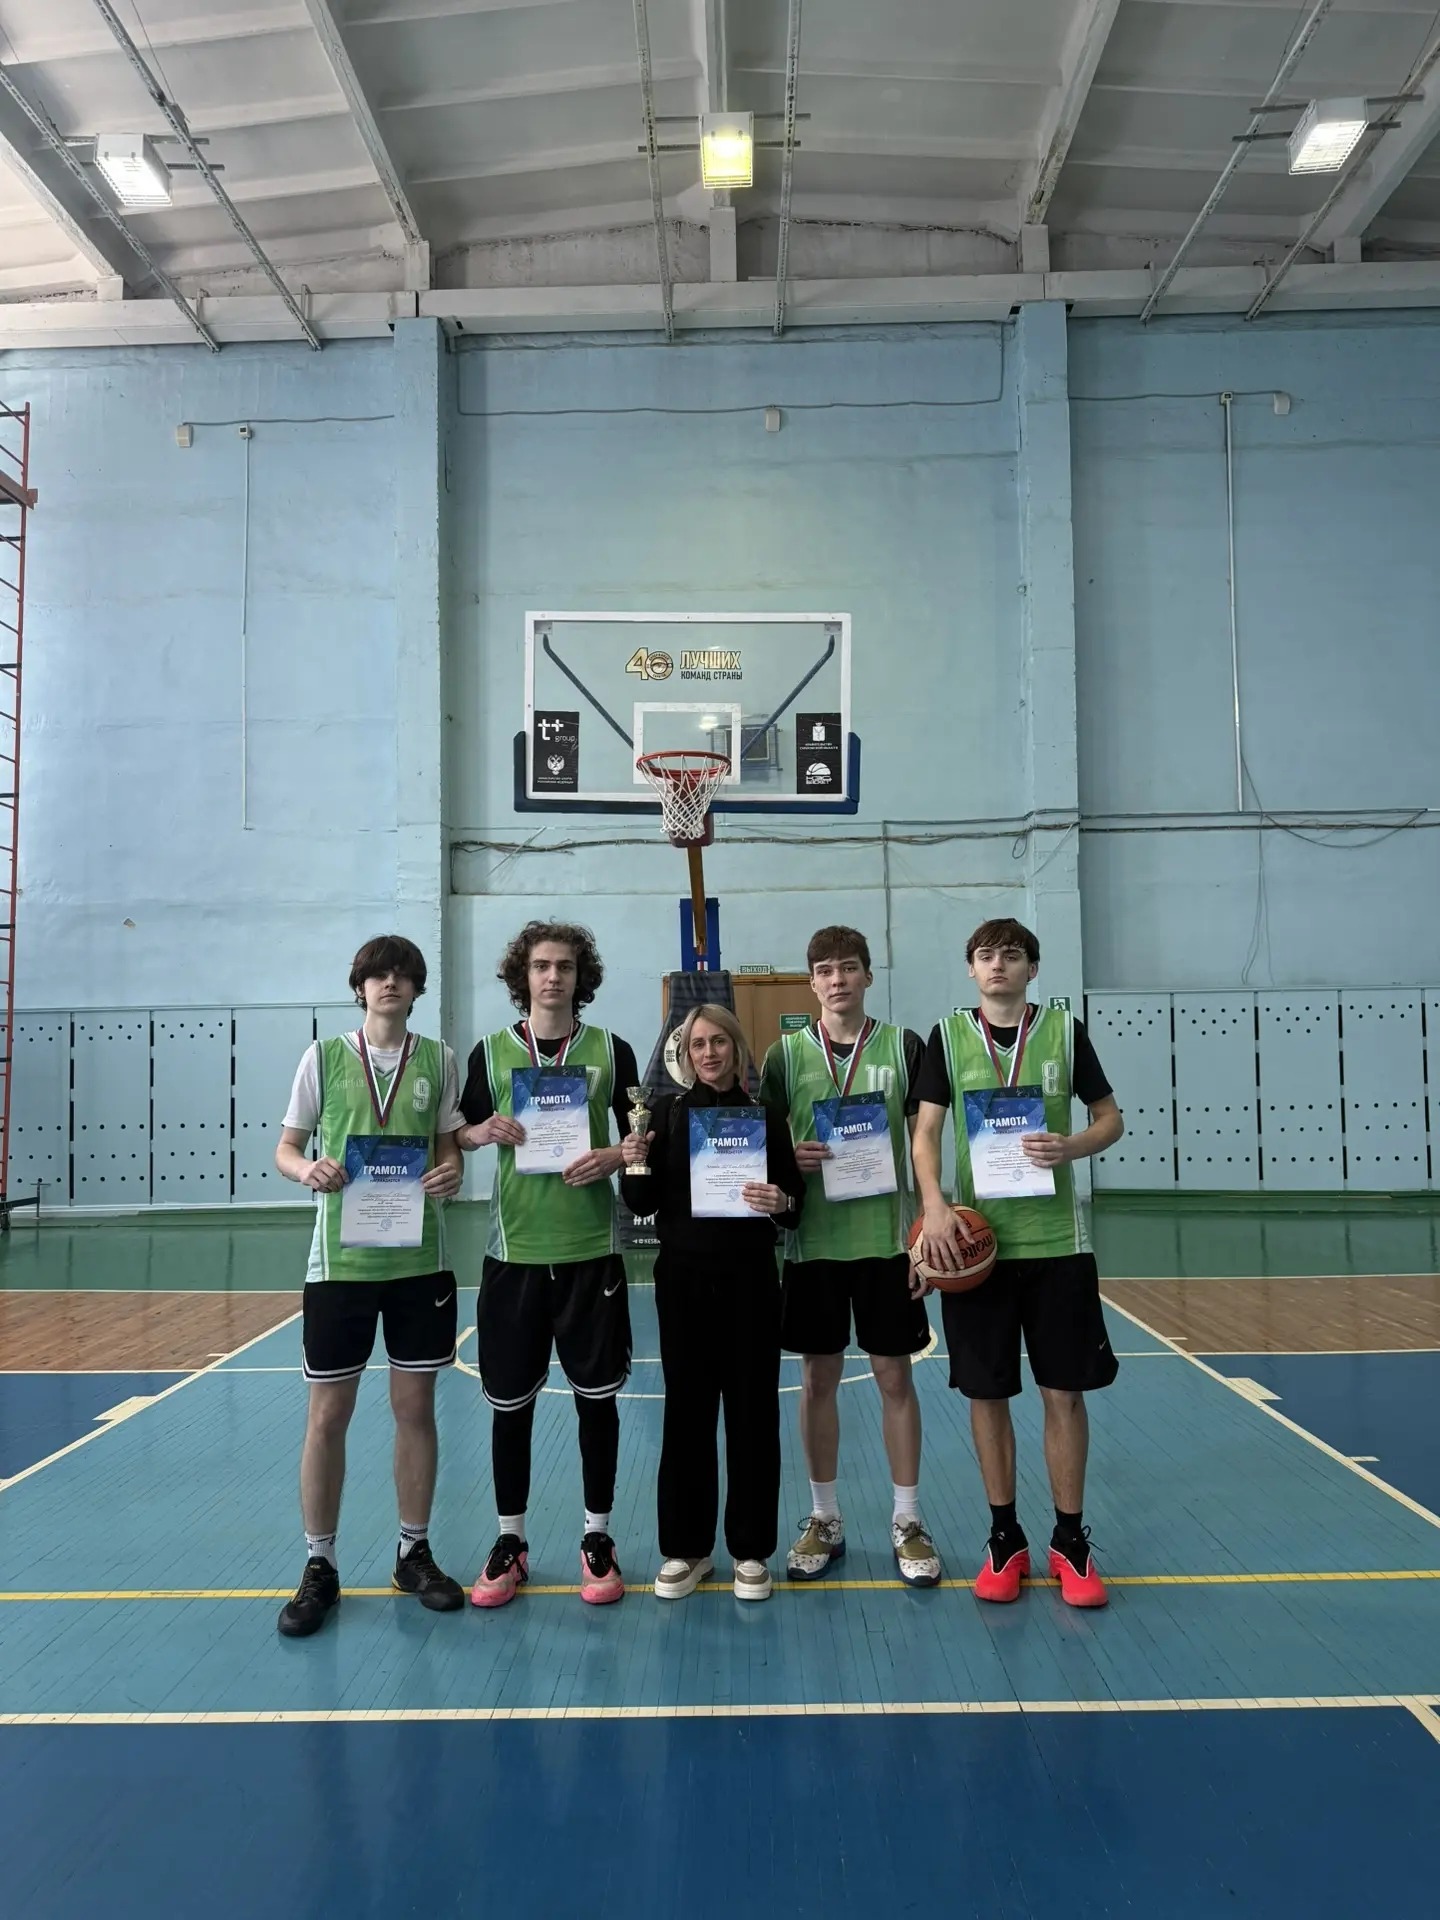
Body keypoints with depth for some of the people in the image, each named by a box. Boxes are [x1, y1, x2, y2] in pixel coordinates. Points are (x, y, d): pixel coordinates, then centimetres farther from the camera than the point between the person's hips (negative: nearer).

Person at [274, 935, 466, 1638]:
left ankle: (414, 1553, 26)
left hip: (419, 1257, 1)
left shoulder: (437, 1060, 3)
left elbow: (449, 1147, 10)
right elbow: (286, 1148, 5)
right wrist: (308, 1170, -17)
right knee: (328, 1413, 5)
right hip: (340, 1258, -1)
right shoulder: (323, 1057, 0)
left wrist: (451, 1173, -13)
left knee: (415, 1407, 10)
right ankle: (319, 1566, 21)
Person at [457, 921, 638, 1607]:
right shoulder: (491, 1051, 3)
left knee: (597, 1394, 7)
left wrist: (614, 1156, -13)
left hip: (591, 1249, 0)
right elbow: (458, 1137, 8)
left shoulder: (610, 1050, 2)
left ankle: (597, 1539, 23)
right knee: (510, 1401, 9)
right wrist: (484, 1132, -14)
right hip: (514, 1249, 1)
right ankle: (510, 1542, 25)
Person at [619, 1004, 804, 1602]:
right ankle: (686, 1547, 21)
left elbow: (797, 1200, 5)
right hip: (683, 1279, 0)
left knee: (753, 1410, 5)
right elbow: (642, 1205, 2)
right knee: (686, 1409, 7)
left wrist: (781, 1202, -17)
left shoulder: (767, 1115, 2)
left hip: (750, 1280, 0)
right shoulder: (667, 1112, 2)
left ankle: (751, 1549, 20)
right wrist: (634, 1164, -17)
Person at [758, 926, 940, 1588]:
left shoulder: (903, 1046, 1)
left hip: (887, 1237, -1)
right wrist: (789, 1157, -15)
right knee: (817, 1376, 8)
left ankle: (907, 1521, 20)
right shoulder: (787, 1053, 3)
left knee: (894, 1374, 6)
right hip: (812, 1240, 1)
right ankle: (824, 1520, 23)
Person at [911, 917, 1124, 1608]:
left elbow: (1110, 1118, 7)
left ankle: (1070, 1541, 20)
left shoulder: (1064, 1030, 2)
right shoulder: (949, 1036, 2)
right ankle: (1005, 1538, 23)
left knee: (1064, 1393, 5)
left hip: (1055, 1240, 0)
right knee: (987, 1393, 7)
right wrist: (934, 1205, -17)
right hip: (976, 1239, 0)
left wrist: (1070, 1146, -14)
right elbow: (925, 1132, -2)